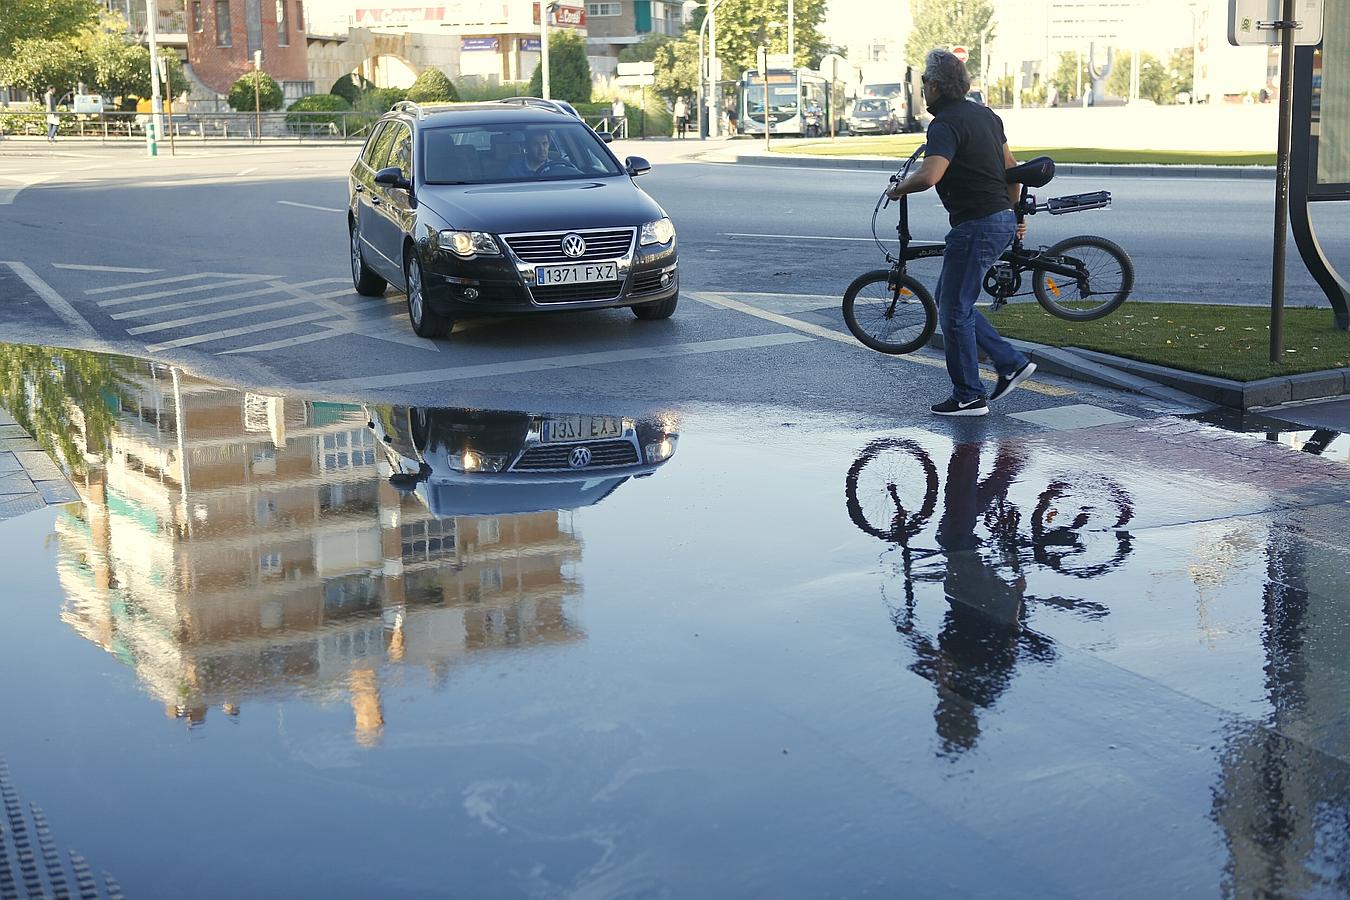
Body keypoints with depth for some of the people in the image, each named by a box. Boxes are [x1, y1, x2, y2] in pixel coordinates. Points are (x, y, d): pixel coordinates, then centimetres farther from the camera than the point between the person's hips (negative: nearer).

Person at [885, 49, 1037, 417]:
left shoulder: (946, 125, -16)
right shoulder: (985, 114, 13)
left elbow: (928, 176, -31)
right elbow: (1010, 166, 21)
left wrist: (898, 189, -11)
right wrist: (1015, 214, 31)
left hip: (975, 226, -10)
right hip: (1001, 220, 10)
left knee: (954, 309, 0)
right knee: (949, 299, 18)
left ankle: (968, 397, 6)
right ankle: (1011, 362, 16)